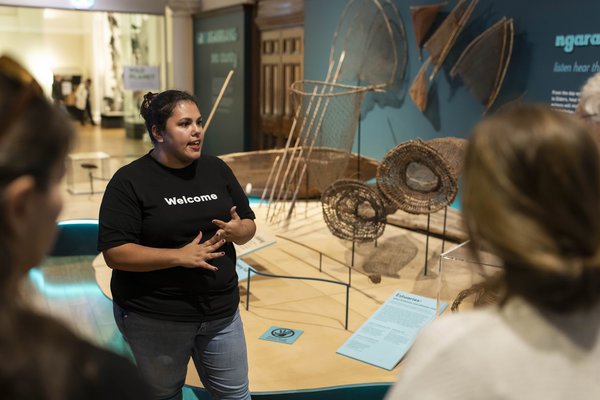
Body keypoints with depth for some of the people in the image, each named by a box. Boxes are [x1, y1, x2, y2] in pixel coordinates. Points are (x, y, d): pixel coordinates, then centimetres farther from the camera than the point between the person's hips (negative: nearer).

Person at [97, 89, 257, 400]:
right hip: (155, 317, -4)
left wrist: (238, 230, -16)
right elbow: (114, 253, -18)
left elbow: (249, 226, 8)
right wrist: (179, 256, -27)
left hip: (221, 311, 4)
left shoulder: (216, 169, 2)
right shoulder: (130, 180, -12)